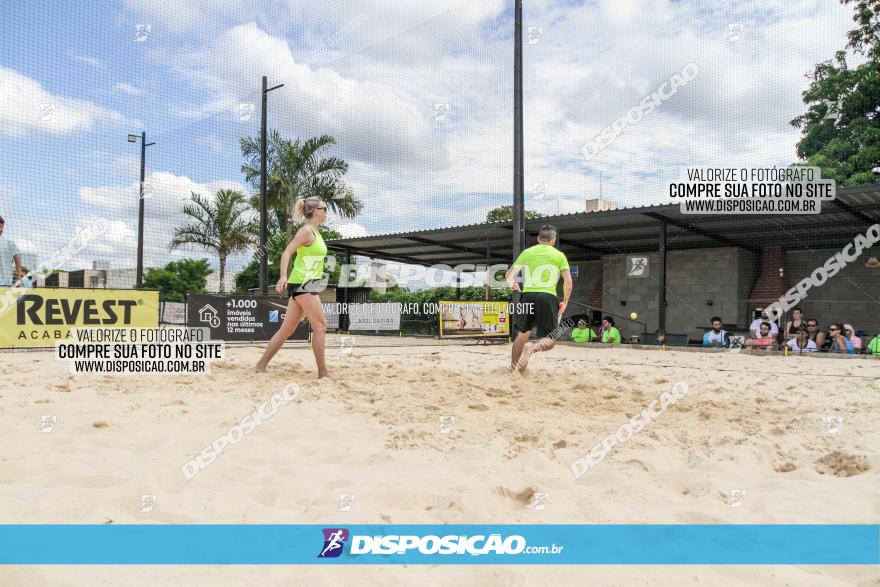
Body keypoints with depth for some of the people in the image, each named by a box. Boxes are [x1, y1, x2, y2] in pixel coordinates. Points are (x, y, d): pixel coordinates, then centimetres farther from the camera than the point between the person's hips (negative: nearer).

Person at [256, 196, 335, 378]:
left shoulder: (314, 232, 18)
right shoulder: (307, 230, -10)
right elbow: (287, 252, -19)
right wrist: (283, 276, -32)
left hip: (307, 285, 9)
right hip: (302, 283, -9)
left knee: (287, 329, 8)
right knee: (320, 325, -8)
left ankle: (261, 365, 12)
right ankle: (322, 371, -3)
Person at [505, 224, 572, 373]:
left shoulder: (527, 252, 12)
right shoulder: (559, 255, 7)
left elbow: (509, 275, 8)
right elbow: (568, 281, 0)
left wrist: (512, 284, 24)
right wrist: (565, 302, 9)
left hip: (528, 295, 3)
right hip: (548, 296, -3)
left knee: (522, 334, 21)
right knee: (550, 340, 5)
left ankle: (513, 368, 23)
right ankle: (532, 348, -26)